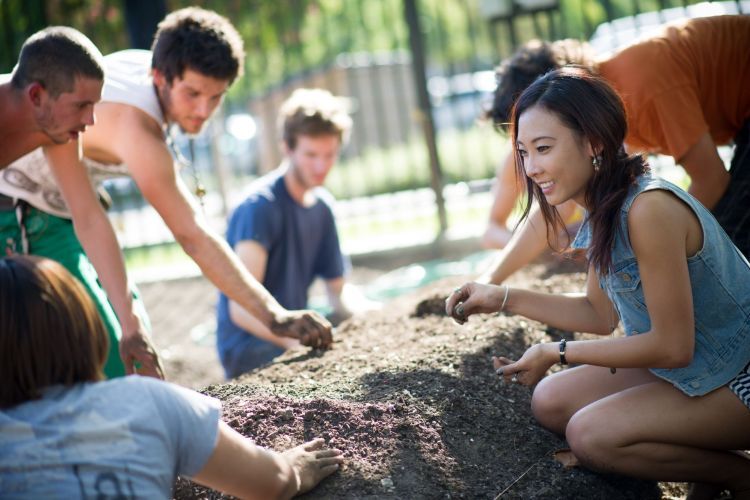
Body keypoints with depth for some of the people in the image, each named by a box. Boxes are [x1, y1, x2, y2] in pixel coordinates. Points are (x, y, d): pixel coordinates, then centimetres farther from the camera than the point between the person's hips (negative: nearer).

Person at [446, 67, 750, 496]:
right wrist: (503, 298, 2)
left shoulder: (649, 208, -29)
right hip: (689, 365, 10)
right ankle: (712, 458, 10)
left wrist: (556, 353, -17)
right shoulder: (602, 211, -1)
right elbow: (601, 315, 11)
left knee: (591, 435, -19)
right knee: (551, 403, 8)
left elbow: (672, 347, -24)